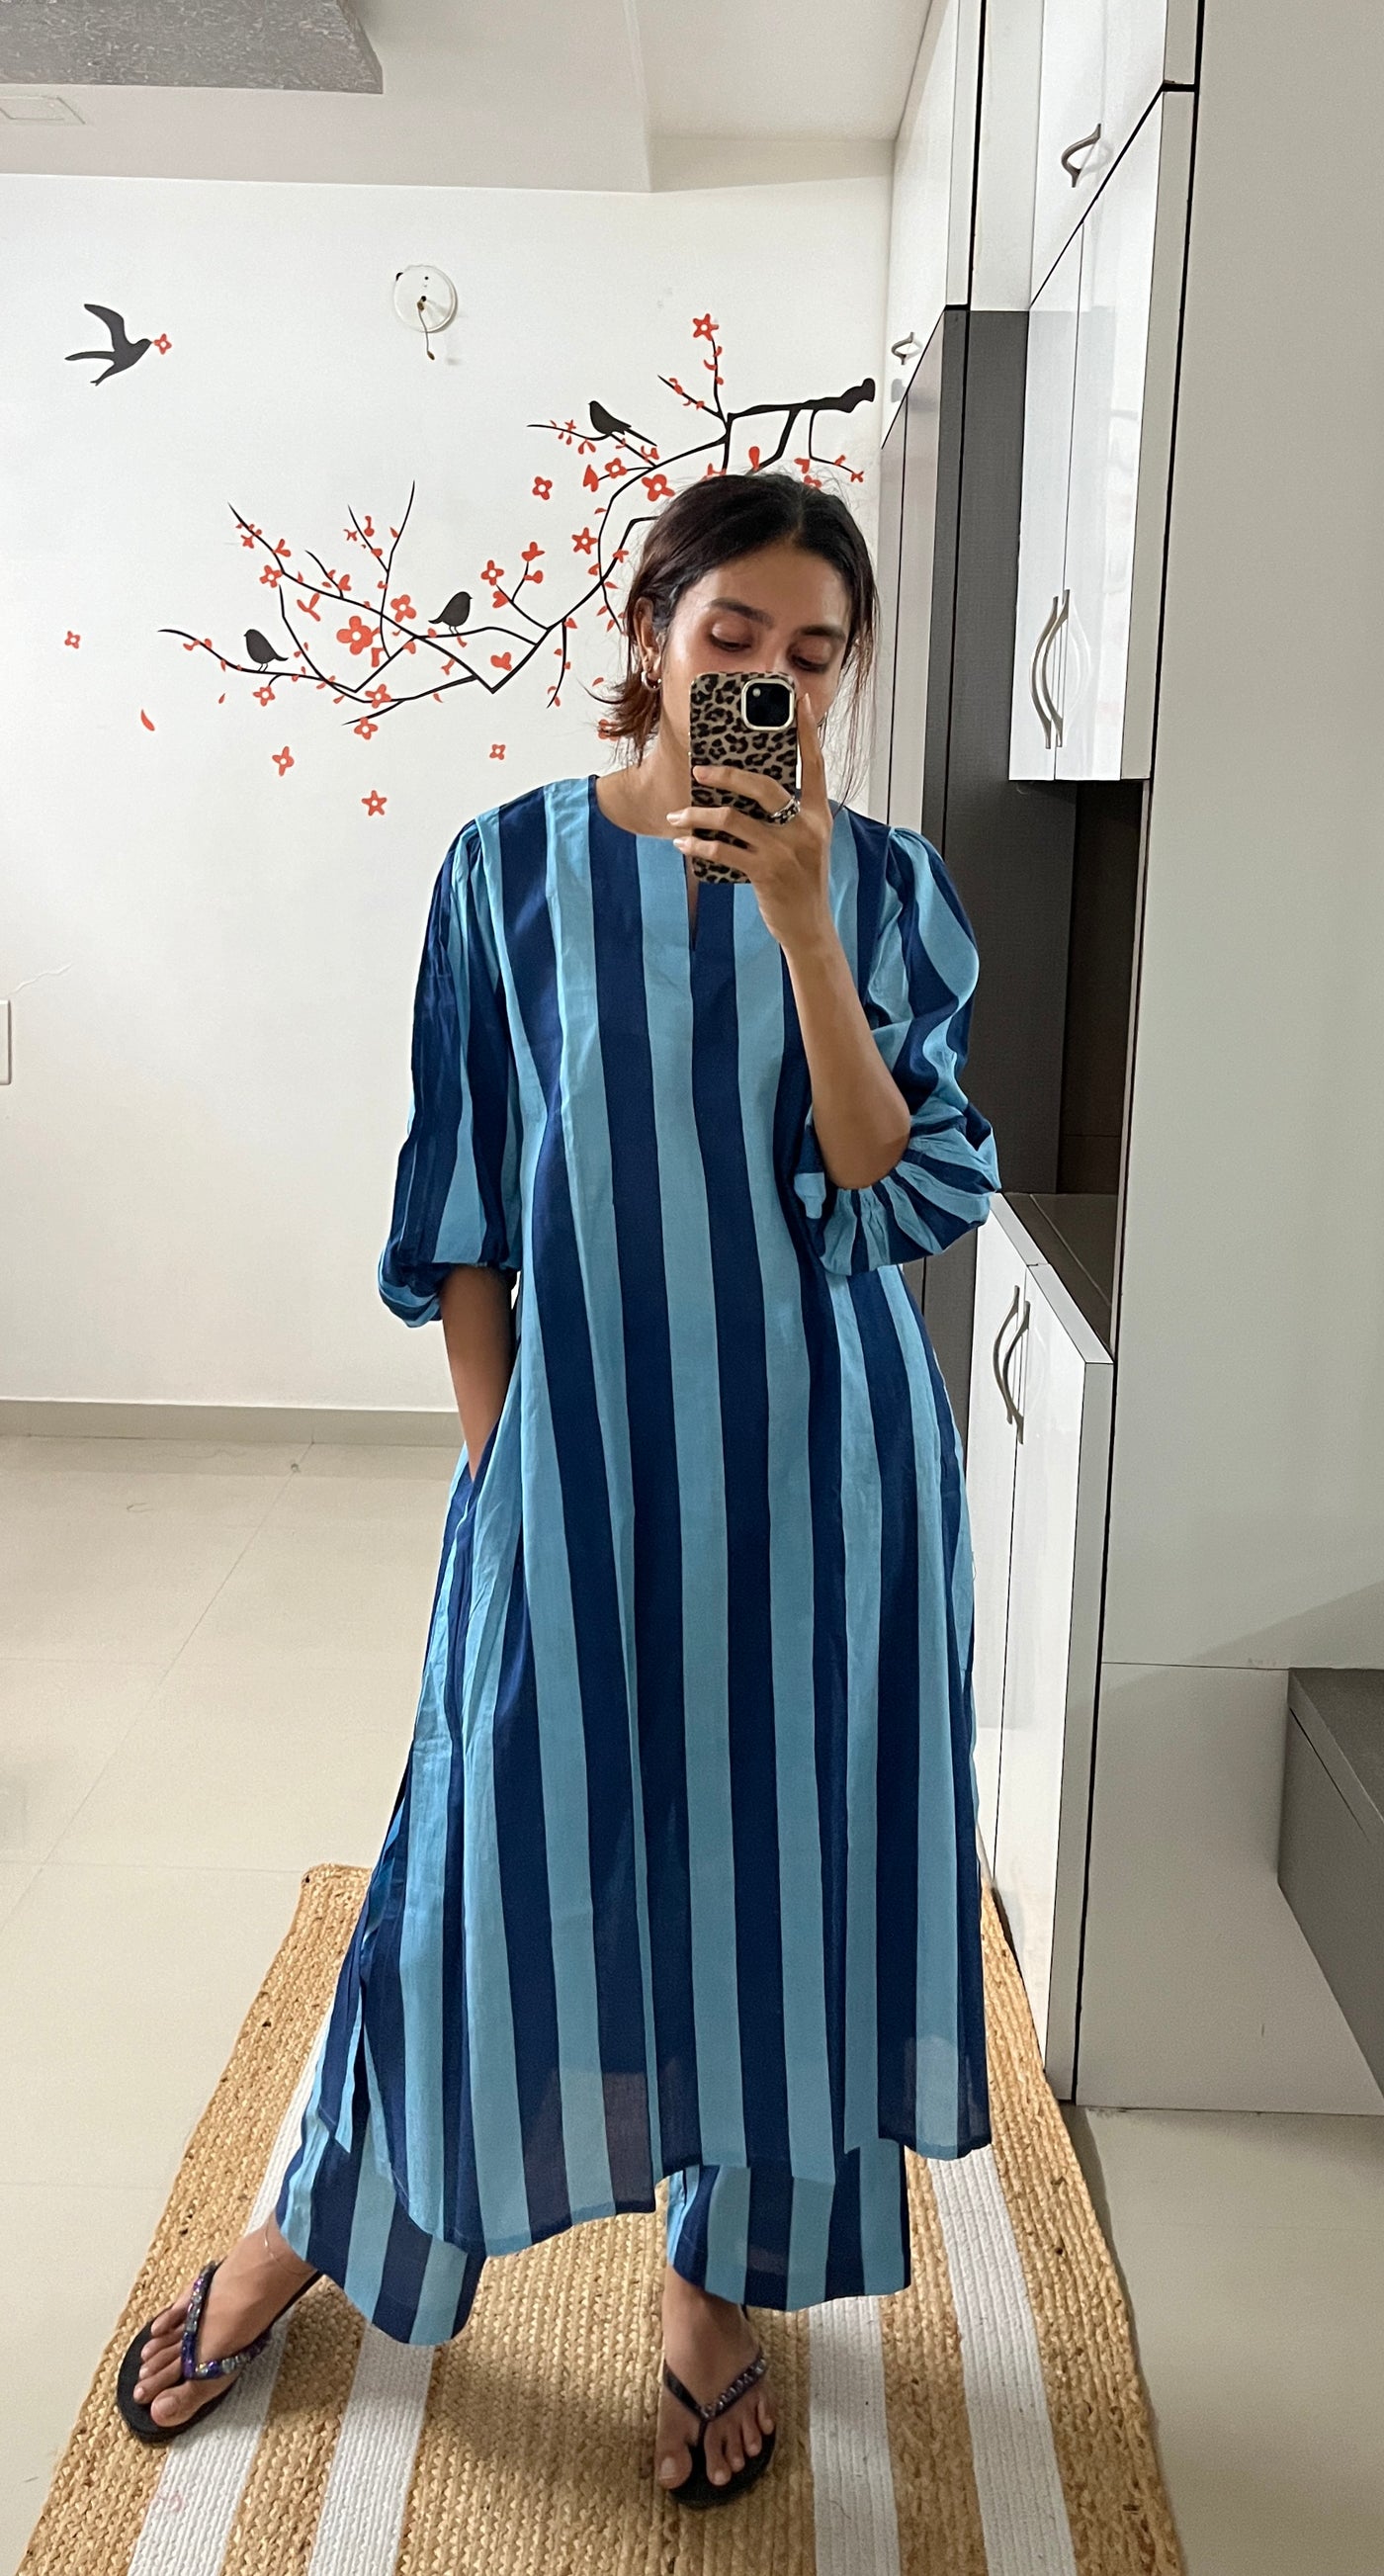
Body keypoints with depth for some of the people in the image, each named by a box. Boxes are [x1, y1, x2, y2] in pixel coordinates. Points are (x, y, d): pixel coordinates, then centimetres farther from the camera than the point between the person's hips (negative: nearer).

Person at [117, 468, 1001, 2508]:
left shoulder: (884, 885, 0)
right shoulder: (514, 867, -2)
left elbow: (906, 1200, -10)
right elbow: (459, 1216, 0)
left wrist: (802, 920, -18)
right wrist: (496, 1468, -2)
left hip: (819, 1457, 1)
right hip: (581, 1445, -1)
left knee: (780, 1847, 11)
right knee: (501, 1845, 10)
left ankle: (721, 2283, 36)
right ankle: (318, 2224, 38)